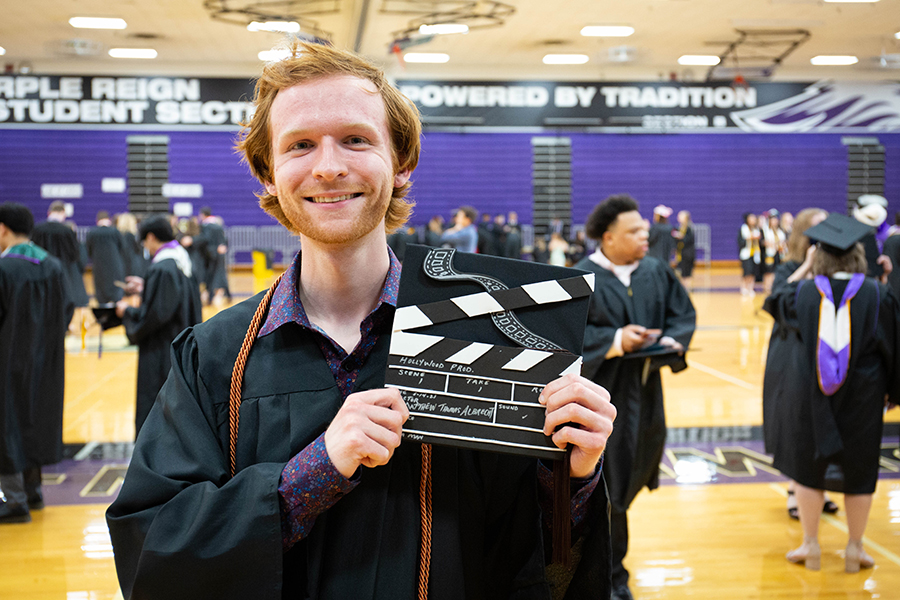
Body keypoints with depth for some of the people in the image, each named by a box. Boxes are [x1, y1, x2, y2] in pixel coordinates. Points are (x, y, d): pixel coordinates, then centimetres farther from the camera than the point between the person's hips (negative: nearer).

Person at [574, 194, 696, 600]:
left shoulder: (657, 273, 5)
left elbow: (683, 314, 10)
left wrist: (672, 341, -10)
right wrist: (615, 340, -22)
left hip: (643, 390, 6)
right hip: (601, 392, -6)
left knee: (633, 472, 16)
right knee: (607, 483, -1)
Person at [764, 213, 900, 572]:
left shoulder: (805, 292, -8)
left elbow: (776, 300, 15)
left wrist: (805, 268, 18)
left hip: (813, 394, 0)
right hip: (863, 398, 0)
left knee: (809, 467, 13)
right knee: (859, 473, 12)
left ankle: (810, 545, 19)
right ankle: (854, 548, 20)